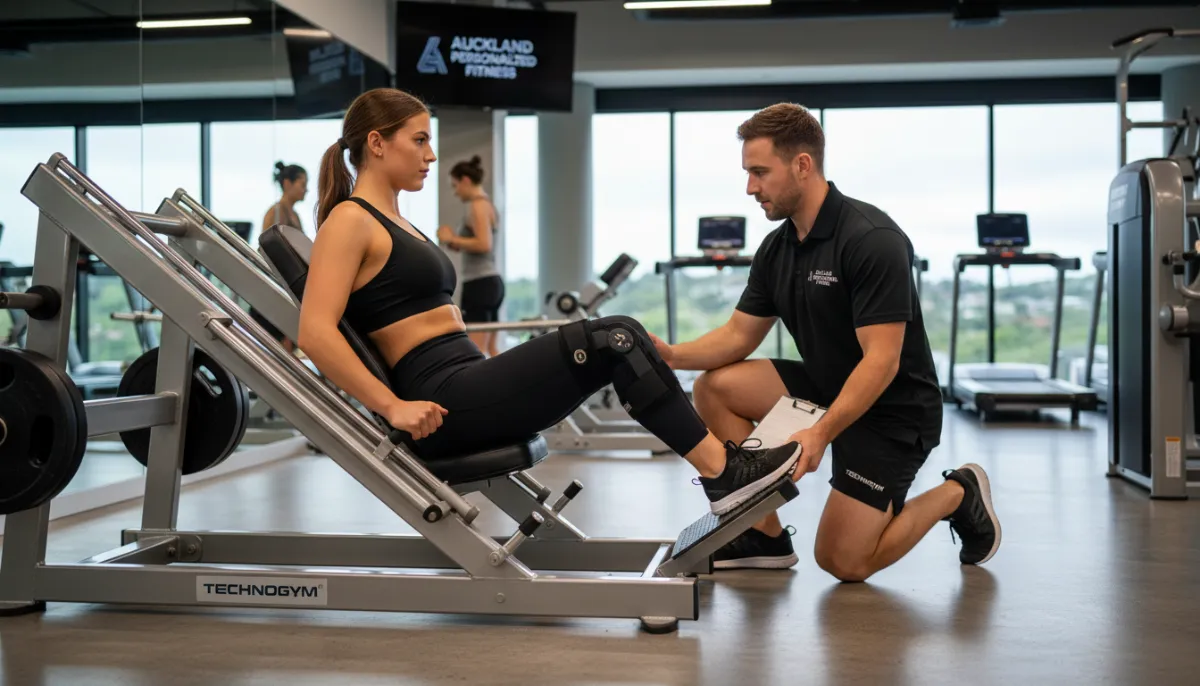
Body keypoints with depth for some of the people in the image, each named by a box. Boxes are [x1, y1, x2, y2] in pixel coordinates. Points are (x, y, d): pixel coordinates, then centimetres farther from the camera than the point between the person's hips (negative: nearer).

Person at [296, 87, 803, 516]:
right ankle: (722, 472, -11)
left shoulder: (395, 224, 22)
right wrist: (393, 406, -21)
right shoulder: (349, 220, -7)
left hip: (466, 389, 9)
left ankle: (722, 463, -7)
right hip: (444, 402, -9)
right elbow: (316, 333, -18)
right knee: (611, 341, -18)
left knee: (619, 336, -3)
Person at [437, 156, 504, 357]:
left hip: (479, 283, -10)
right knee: (491, 350, 12)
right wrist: (455, 243, 13)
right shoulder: (486, 204, 20)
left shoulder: (477, 205, -9)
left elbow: (484, 244, -21)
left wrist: (452, 238, -11)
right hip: (491, 281, 10)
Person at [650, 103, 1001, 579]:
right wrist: (673, 355, -15)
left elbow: (881, 362, -29)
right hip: (827, 388, 8)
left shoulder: (872, 240, -25)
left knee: (844, 562, -10)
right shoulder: (776, 247, 0)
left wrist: (820, 433, -40)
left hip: (893, 410, -8)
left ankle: (957, 496, 13)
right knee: (715, 388, -6)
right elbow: (739, 335, 4)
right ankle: (767, 535, 2)